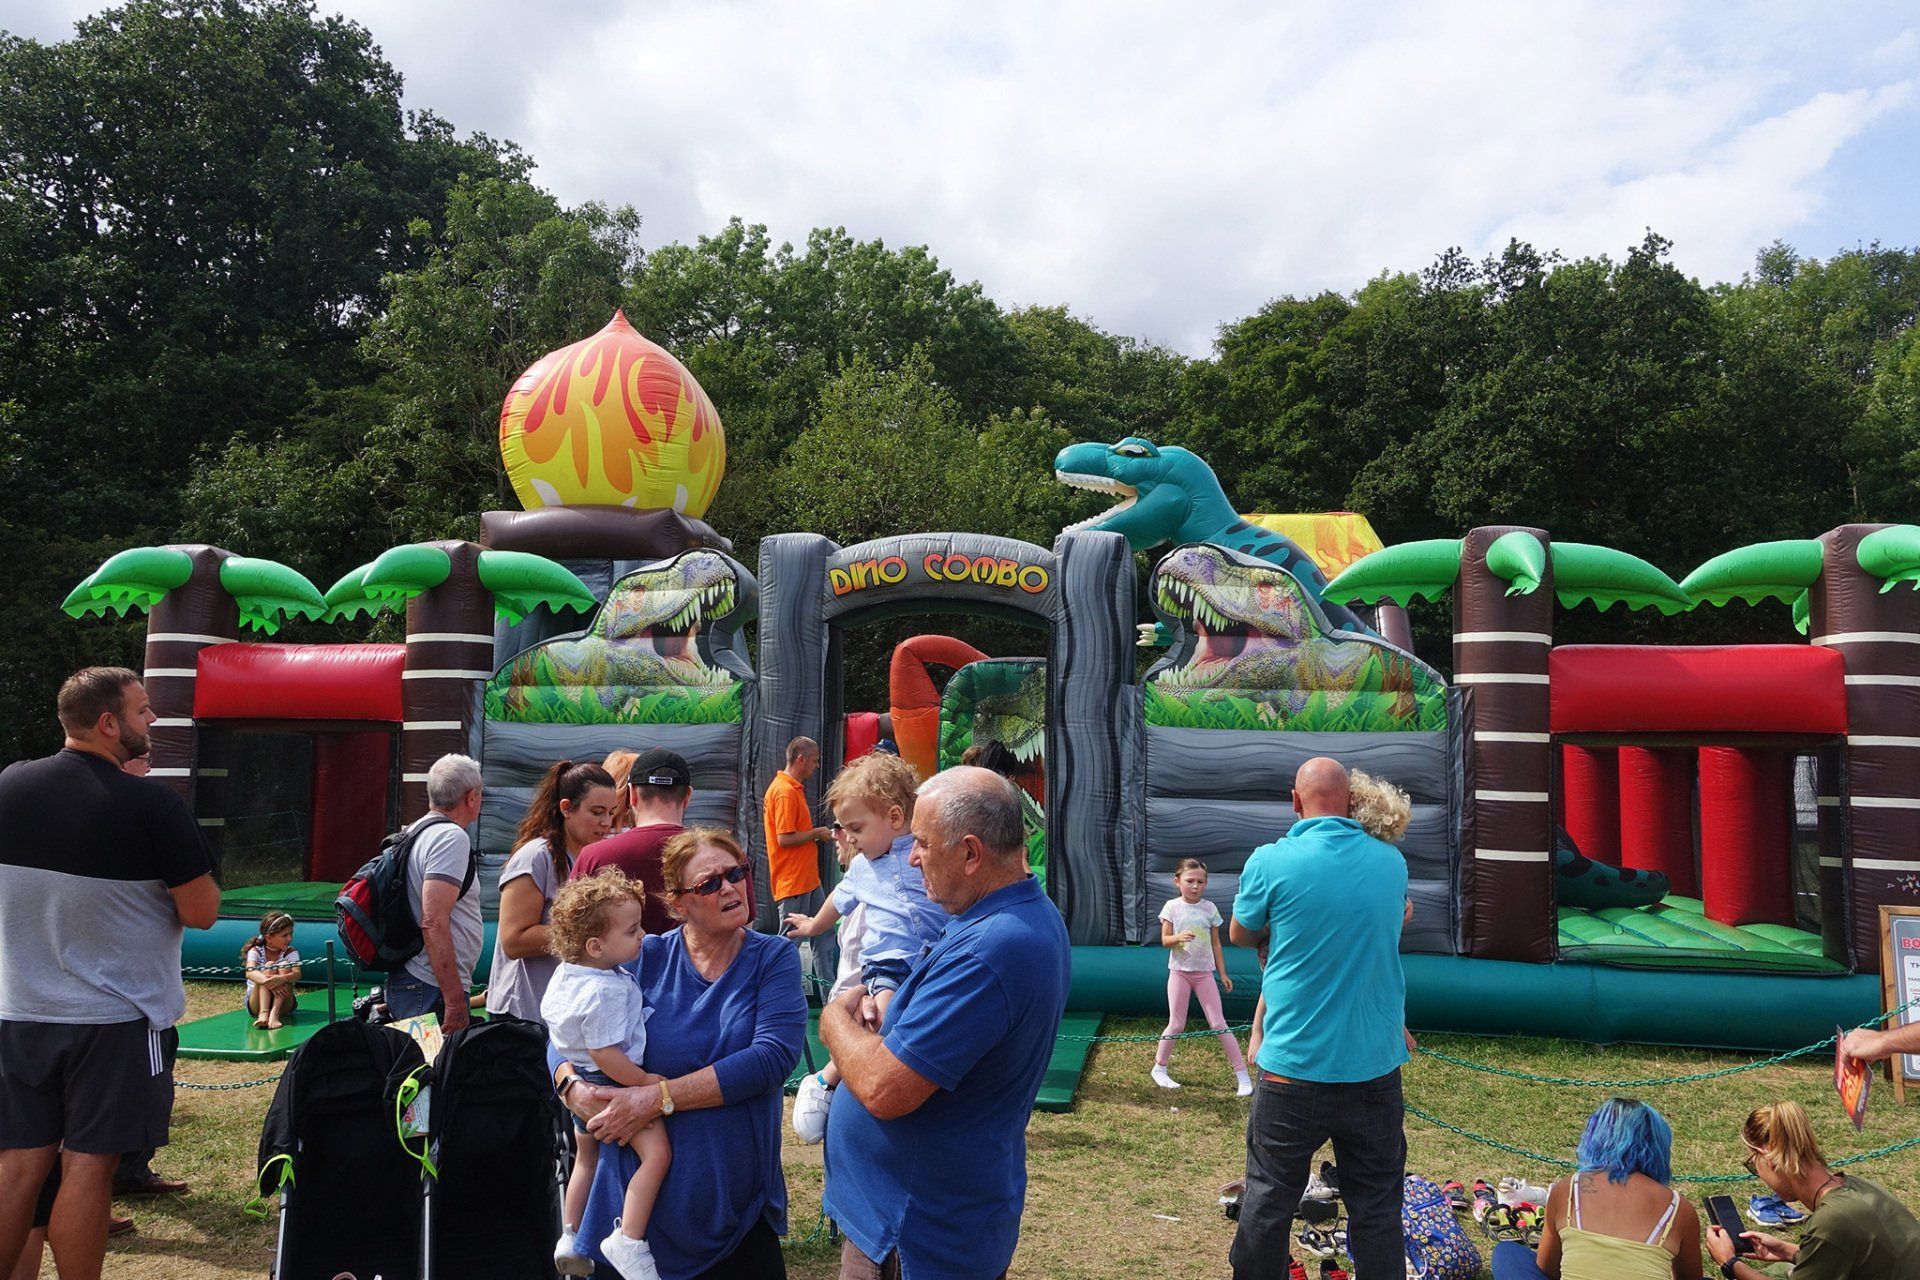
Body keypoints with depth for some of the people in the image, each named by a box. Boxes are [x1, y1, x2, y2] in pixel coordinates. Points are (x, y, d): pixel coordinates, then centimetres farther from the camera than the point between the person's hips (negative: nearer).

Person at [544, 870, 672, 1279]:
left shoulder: (564, 973, 2)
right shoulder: (606, 991, -29)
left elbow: (548, 1012, 19)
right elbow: (605, 1054, -30)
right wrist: (646, 1082, -22)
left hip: (580, 1087, 11)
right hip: (612, 1087, -11)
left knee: (587, 1159, 28)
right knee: (657, 1152, -18)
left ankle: (571, 1238, 40)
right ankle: (628, 1240, -21)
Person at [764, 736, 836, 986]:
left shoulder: (795, 788, 15)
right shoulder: (785, 791, -18)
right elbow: (785, 838, -23)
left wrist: (817, 834, 9)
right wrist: (816, 833, -12)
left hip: (808, 879, 11)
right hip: (792, 881, -11)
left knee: (823, 934, 14)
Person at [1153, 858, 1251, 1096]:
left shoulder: (1209, 908, -1)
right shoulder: (1172, 907, -5)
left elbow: (1215, 943, 7)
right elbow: (1165, 940, -4)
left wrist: (1223, 973, 6)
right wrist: (1179, 937, -26)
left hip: (1205, 972, 1)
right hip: (1180, 971, -1)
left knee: (1219, 1023, -1)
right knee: (1176, 1025, 2)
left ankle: (1242, 1076, 4)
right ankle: (1159, 1068, 21)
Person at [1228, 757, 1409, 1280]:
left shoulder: (1271, 862, -11)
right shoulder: (1391, 862, 1)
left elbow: (1240, 934, 5)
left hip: (1294, 1068, -3)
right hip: (1375, 1069, 3)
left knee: (1267, 1201, 12)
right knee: (1376, 1209, 13)